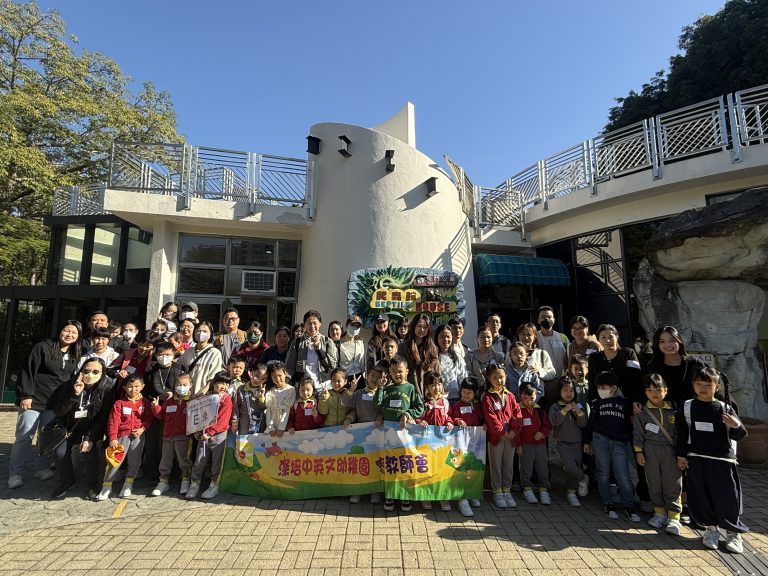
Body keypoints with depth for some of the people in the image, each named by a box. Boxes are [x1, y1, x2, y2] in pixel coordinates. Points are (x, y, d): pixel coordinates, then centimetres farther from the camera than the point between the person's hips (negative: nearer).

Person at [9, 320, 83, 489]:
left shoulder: (75, 355, 6)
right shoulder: (43, 347, -11)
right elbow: (28, 371, -12)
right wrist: (26, 395, -17)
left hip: (55, 403, 4)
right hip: (34, 399, -4)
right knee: (24, 436, 2)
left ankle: (42, 469, 21)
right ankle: (15, 474, 14)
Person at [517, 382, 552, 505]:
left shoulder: (540, 410, 5)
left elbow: (547, 425, 12)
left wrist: (542, 433, -9)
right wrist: (518, 445, -9)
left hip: (541, 443, 3)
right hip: (525, 444, -3)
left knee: (543, 466, 6)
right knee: (526, 467, 1)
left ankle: (544, 490, 18)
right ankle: (527, 489, 14)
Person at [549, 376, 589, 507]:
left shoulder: (579, 406, 8)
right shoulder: (555, 407, -1)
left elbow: (582, 424, -1)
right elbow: (554, 421, -18)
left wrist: (579, 412, -17)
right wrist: (564, 410, -25)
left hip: (577, 443, 4)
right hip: (563, 443, -3)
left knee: (574, 469, 8)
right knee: (570, 466, -22)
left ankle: (571, 493, 28)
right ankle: (583, 479, 8)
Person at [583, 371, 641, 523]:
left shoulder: (625, 402, 7)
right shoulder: (597, 403, 10)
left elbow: (630, 423, 12)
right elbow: (590, 423, 13)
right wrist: (587, 441, 12)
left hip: (619, 443, -1)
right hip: (600, 440, 1)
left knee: (624, 478, -2)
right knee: (604, 474, 7)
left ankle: (628, 507, 15)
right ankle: (607, 505, 19)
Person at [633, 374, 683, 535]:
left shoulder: (672, 411, 3)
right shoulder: (642, 412, -1)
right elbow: (637, 433, 1)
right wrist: (639, 451, -3)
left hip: (671, 450, 0)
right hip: (650, 451, 0)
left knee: (673, 483, 1)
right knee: (654, 483, 8)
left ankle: (674, 516, 9)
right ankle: (659, 512, 23)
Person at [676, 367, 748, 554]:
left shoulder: (725, 409, -2)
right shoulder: (687, 407, 1)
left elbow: (739, 436, -1)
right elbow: (682, 433, 6)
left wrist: (737, 426, -23)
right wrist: (681, 455, 4)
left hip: (723, 461, -1)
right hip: (696, 460, 1)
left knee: (727, 497, 4)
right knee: (701, 497, 7)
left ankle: (733, 532, 25)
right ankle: (711, 528, 26)